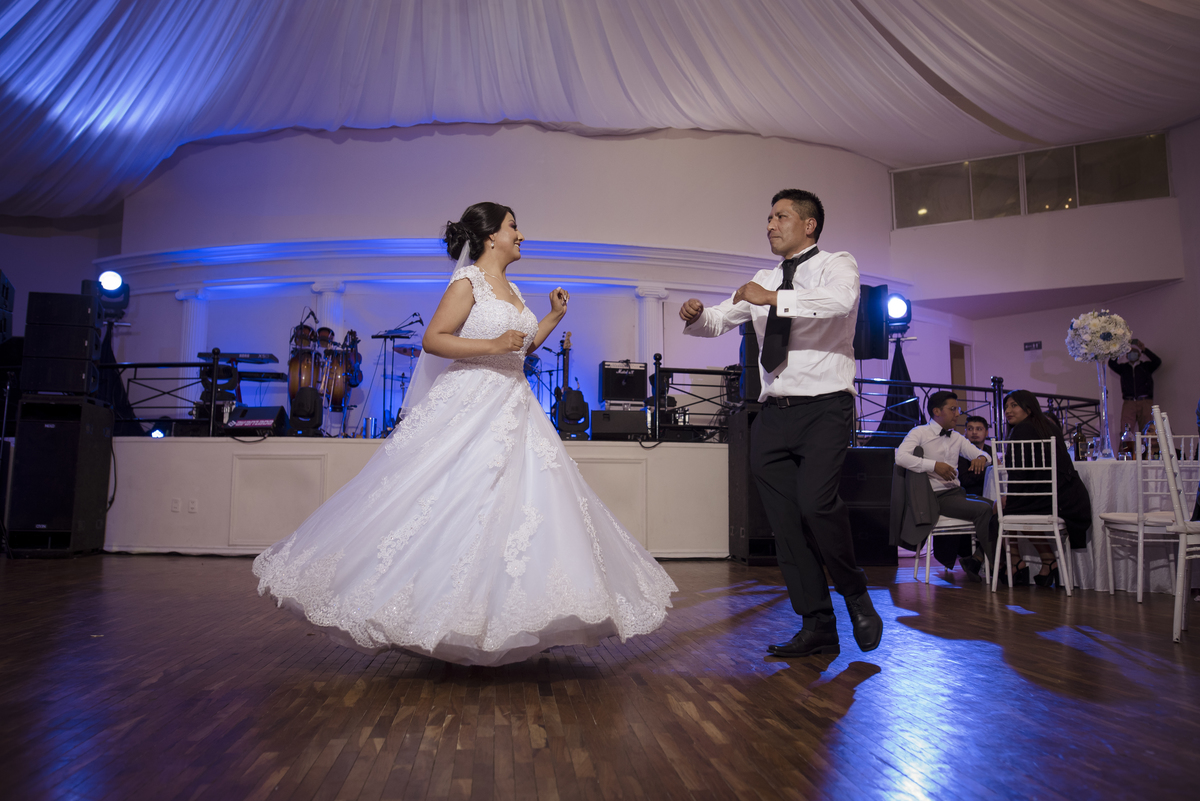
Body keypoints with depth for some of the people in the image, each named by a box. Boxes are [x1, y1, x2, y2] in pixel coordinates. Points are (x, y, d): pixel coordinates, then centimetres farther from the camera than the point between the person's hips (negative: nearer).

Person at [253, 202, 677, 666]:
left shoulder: (511, 289, 17)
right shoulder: (468, 282, -6)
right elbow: (433, 339, -14)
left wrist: (554, 317, 17)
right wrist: (492, 345, -22)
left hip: (514, 409, 8)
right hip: (469, 406, -8)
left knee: (520, 504, 4)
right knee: (449, 504, -5)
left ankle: (501, 621, 15)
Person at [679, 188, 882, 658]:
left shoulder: (836, 265, 3)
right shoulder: (764, 282, 20)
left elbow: (840, 301, -20)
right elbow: (718, 321, 18)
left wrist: (774, 298, -20)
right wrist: (695, 315, -4)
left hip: (824, 407, -6)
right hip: (774, 413, 6)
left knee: (815, 503, -23)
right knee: (784, 522, 3)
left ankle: (856, 593, 4)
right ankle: (818, 626, 14)